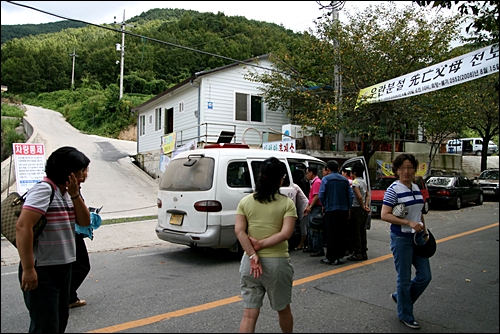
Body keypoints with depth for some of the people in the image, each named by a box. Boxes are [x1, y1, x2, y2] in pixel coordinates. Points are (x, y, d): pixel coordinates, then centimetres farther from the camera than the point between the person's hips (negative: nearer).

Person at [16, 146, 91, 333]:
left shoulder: (67, 192, 9)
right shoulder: (44, 190, -18)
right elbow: (22, 227, -26)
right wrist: (28, 269, -26)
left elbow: (84, 221, 5)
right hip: (42, 272, -9)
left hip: (63, 268, 9)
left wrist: (75, 195, -10)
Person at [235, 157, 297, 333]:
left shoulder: (245, 201, 1)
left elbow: (239, 230, -9)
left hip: (249, 262, 2)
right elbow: (286, 233, -17)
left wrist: (252, 255, -13)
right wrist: (260, 244, -12)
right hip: (277, 262, -2)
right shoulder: (287, 203, -6)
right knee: (283, 309, 21)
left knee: (249, 314, 8)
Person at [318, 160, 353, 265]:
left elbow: (321, 195, -6)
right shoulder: (345, 180, 9)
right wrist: (348, 209, 17)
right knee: (342, 234, 11)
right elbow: (350, 195, 10)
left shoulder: (326, 179, -4)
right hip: (343, 210, 5)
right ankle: (340, 256, 16)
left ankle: (331, 258, 0)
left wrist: (324, 205, 11)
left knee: (331, 234, -1)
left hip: (331, 209, -4)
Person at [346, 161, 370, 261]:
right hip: (364, 211, 9)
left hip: (356, 209, -9)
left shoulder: (355, 182, -15)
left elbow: (359, 197, -22)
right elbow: (368, 195, 13)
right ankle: (363, 253, 18)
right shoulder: (364, 182, 13)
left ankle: (357, 254, 0)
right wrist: (366, 205, 3)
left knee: (355, 232, -2)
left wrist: (363, 207, -10)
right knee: (362, 231, 13)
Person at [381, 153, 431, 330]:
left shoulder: (416, 188, 8)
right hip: (401, 238, -7)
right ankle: (406, 316, 24)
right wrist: (409, 223, -24)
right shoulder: (394, 189, -14)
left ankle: (400, 297, 34)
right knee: (404, 278, 5)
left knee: (425, 276, 11)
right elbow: (384, 215, -20)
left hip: (417, 237, 7)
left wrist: (424, 229, 13)